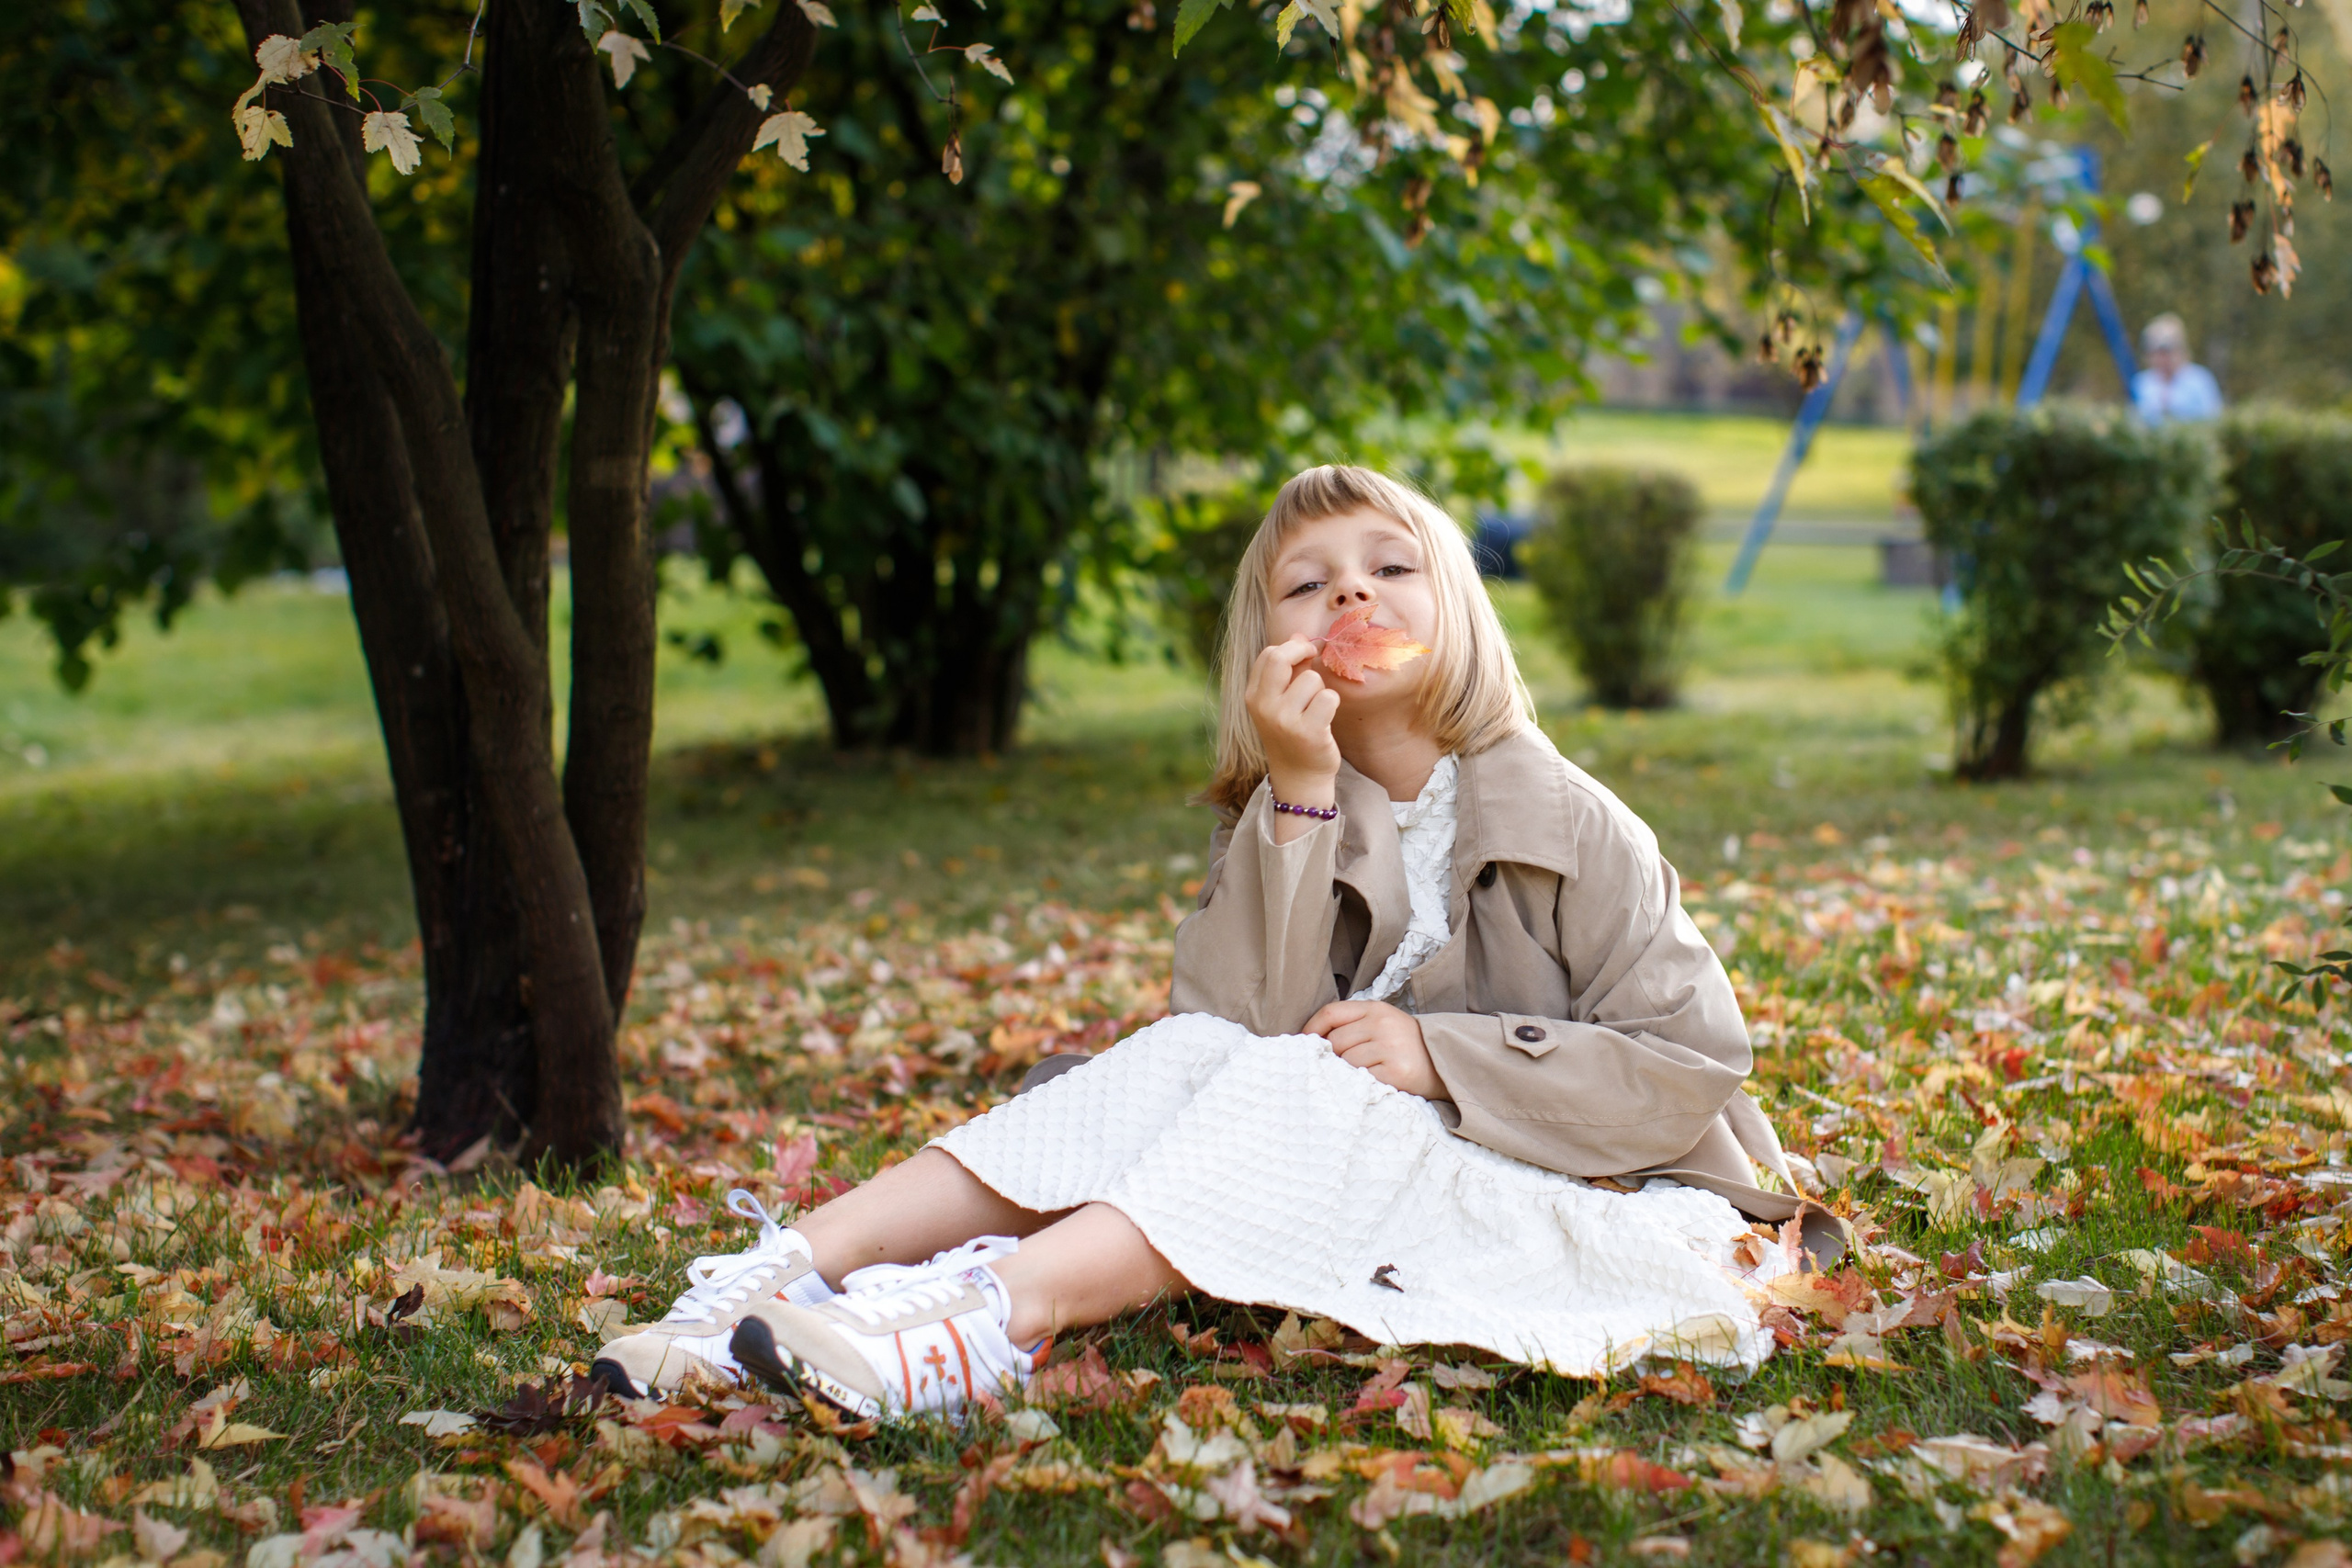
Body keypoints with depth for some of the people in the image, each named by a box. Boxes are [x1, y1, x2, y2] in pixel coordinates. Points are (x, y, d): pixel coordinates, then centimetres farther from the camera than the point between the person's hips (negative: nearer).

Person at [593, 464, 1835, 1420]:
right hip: (1354, 1183, 4)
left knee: (1301, 1088, -29)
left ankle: (993, 1316, -51)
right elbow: (1236, 1025, -12)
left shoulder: (1568, 825, -6)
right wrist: (1300, 798, -21)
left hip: (1563, 1202, -4)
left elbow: (1692, 1065, -9)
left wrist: (1444, 1053, -19)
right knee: (1180, 1056, -20)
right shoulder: (1275, 822, 5)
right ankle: (797, 1266, -32)